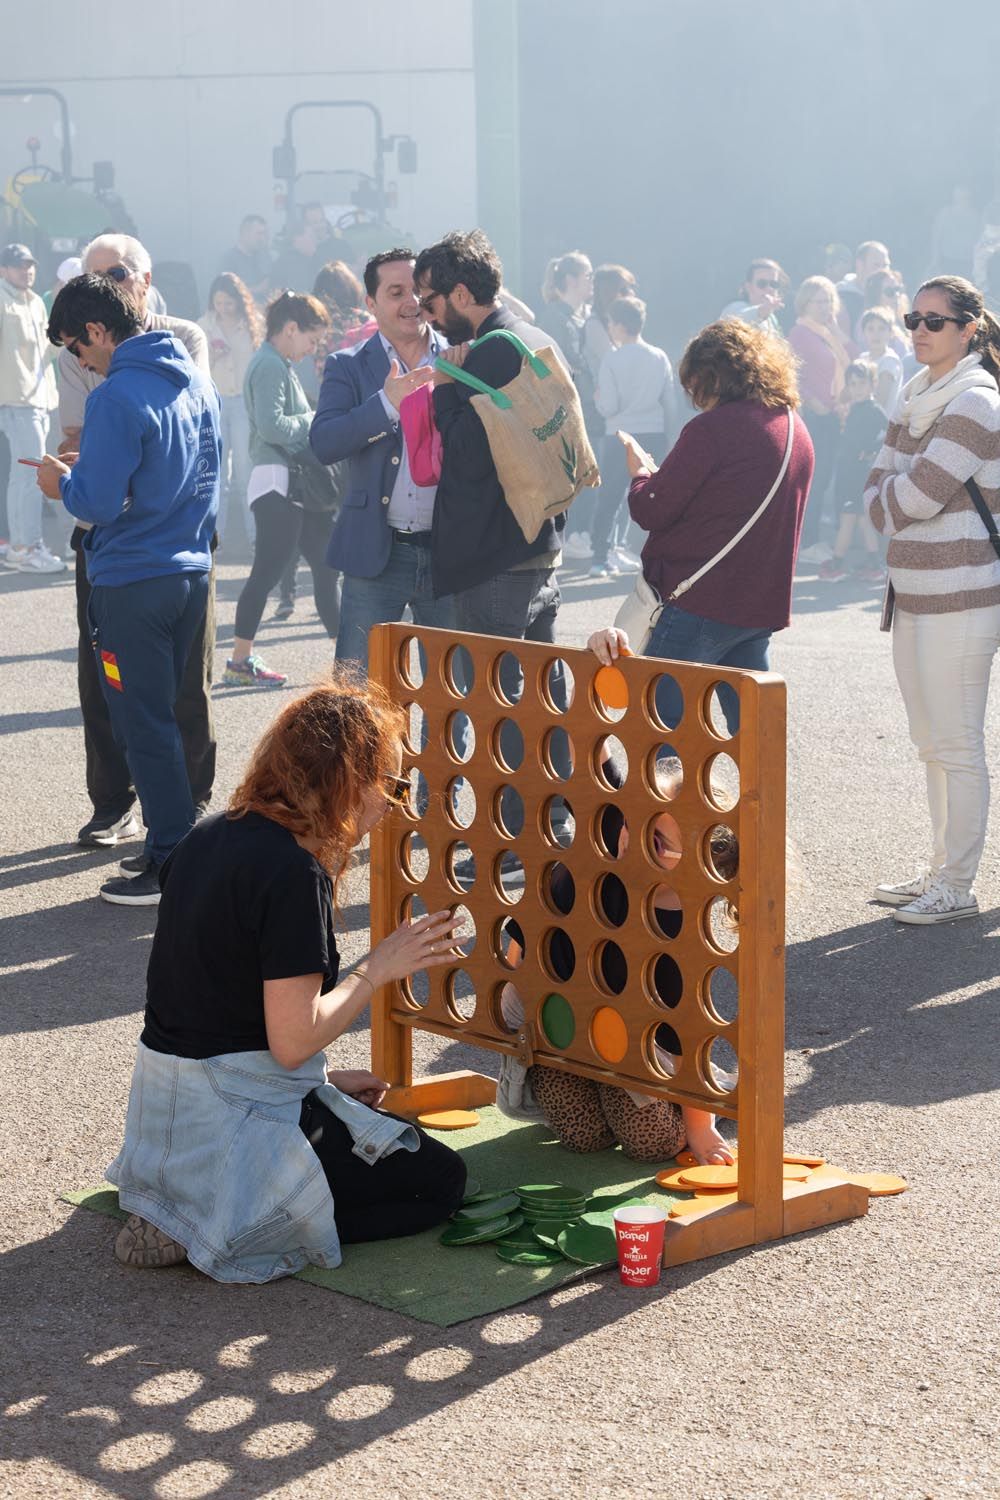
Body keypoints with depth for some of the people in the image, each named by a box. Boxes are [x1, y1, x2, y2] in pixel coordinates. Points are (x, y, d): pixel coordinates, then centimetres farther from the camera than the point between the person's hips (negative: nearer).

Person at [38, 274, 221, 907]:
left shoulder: (117, 397, -19)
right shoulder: (197, 382, 7)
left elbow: (100, 504, -21)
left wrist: (64, 483, 1)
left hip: (133, 584, -8)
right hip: (192, 571, 8)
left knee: (145, 727, 1)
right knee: (165, 717, 18)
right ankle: (175, 839, 24)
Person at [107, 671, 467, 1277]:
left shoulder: (209, 839, 7)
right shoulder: (295, 874, -21)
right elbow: (293, 1039, -23)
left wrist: (322, 1080, 14)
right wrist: (377, 969, -9)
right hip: (239, 1122, -9)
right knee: (440, 1180, 6)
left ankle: (179, 1214, 10)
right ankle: (230, 1227, -6)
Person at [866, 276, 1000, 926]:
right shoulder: (917, 397, 14)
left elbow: (912, 497, -19)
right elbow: (878, 489, 12)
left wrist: (889, 496, 1)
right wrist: (895, 501, -7)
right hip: (917, 592, 9)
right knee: (932, 743, 16)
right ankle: (941, 871, 26)